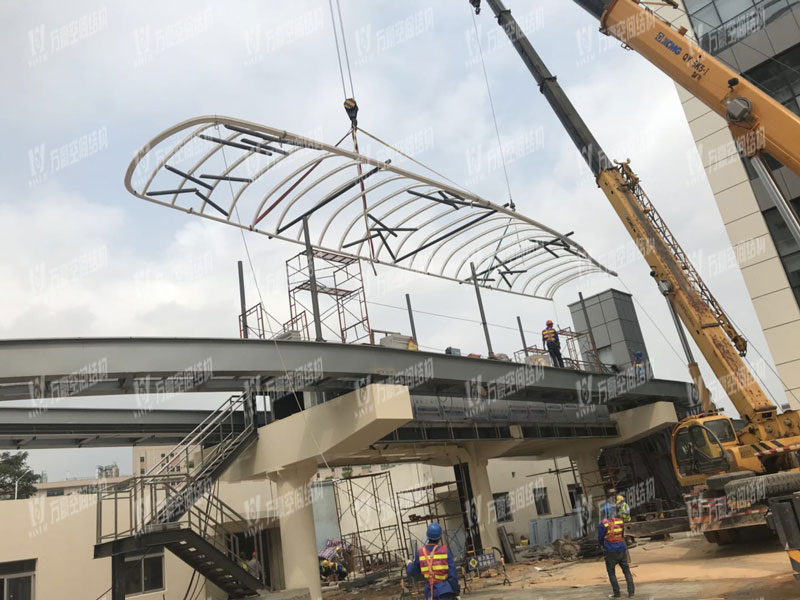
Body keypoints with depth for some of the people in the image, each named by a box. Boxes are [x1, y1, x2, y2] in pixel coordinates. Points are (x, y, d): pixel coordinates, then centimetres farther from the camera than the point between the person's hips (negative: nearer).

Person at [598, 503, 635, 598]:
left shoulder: (602, 524, -15)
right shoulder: (620, 521, -1)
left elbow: (600, 539, -5)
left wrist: (604, 545, 16)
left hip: (611, 552, -4)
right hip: (622, 550, 4)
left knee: (611, 573, 11)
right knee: (627, 571, 13)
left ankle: (616, 593, 12)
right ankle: (631, 592, 10)